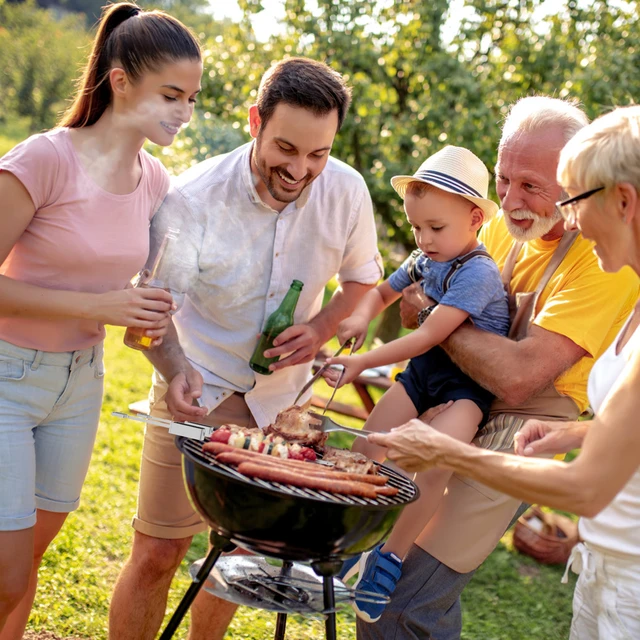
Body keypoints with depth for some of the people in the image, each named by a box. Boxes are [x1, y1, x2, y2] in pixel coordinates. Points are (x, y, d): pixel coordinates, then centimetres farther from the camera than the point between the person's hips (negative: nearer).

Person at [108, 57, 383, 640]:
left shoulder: (346, 190, -11)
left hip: (281, 400, 4)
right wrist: (175, 366, -43)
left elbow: (362, 276, 6)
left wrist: (320, 329, -13)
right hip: (198, 390, -3)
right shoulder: (196, 196, -21)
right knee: (157, 555, -3)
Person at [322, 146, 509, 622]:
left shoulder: (476, 273, -22)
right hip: (424, 370, 8)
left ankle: (392, 554, -14)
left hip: (470, 383, -8)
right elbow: (385, 290, 25)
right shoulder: (425, 261, 4)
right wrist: (362, 317, 2)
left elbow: (428, 337, -27)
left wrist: (363, 362, -28)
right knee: (364, 449, -4)